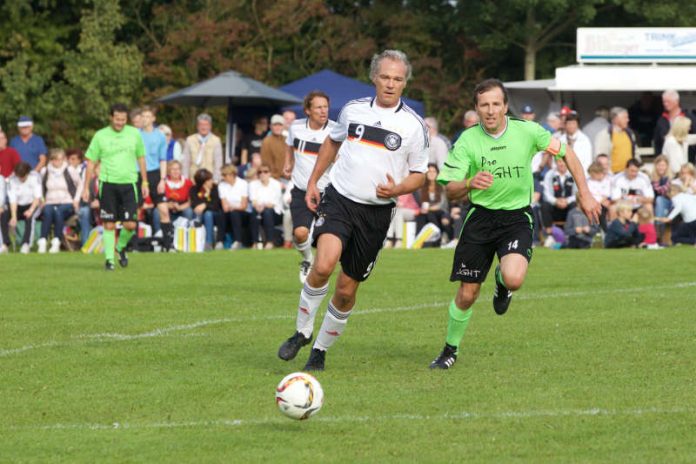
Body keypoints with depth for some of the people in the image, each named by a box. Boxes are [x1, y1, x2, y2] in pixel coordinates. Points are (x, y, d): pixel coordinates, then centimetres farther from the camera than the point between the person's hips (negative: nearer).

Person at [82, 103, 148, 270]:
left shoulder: (134, 134, 5)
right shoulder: (100, 136, 0)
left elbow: (141, 158, 16)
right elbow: (91, 163, 6)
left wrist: (145, 182, 14)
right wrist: (86, 188, 3)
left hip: (128, 183, 1)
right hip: (108, 183, -1)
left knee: (131, 225, -6)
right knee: (109, 224, -2)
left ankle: (121, 247, 22)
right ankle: (109, 259, 7)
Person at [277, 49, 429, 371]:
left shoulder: (414, 125, -2)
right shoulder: (353, 110, 4)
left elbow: (418, 174, 6)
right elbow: (333, 141, 23)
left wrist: (396, 190, -15)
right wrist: (313, 181, 20)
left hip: (376, 212, 0)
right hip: (339, 200, 0)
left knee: (346, 290, 4)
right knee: (324, 265, -25)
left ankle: (320, 350, 24)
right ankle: (302, 333, -7)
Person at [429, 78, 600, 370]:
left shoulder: (527, 132, -8)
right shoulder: (467, 141, -8)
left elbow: (566, 153, 7)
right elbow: (450, 191, -11)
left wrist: (584, 194, 4)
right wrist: (470, 184, -34)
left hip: (517, 217, -1)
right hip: (480, 216, 1)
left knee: (514, 279, -28)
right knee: (467, 294, 1)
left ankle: (502, 282, 11)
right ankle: (450, 350, 25)